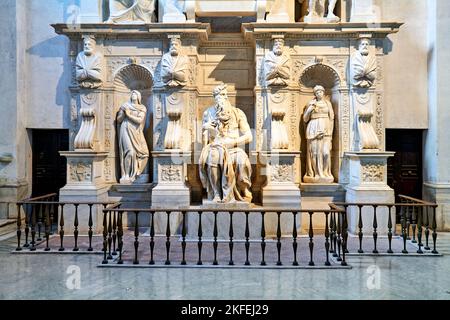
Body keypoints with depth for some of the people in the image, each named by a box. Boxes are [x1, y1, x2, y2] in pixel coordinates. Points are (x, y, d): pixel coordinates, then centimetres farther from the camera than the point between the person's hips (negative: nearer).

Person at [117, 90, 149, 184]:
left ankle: (132, 173, 14)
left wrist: (129, 114, -8)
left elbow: (140, 120, -7)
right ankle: (126, 176, -13)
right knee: (130, 152, -19)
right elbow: (118, 120, 8)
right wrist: (124, 113, -9)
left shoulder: (142, 108, 9)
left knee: (143, 154, -4)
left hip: (136, 133, 3)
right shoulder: (125, 105, 9)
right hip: (126, 130, -3)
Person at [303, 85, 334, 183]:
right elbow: (305, 119, 6)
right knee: (314, 152, -4)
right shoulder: (311, 103, 9)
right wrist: (310, 109, -8)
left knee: (325, 152, -9)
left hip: (325, 129, 1)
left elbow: (331, 118, 7)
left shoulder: (328, 103, 11)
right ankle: (313, 174, 3)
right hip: (313, 129, -1)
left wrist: (329, 132, -5)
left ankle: (325, 174, 2)